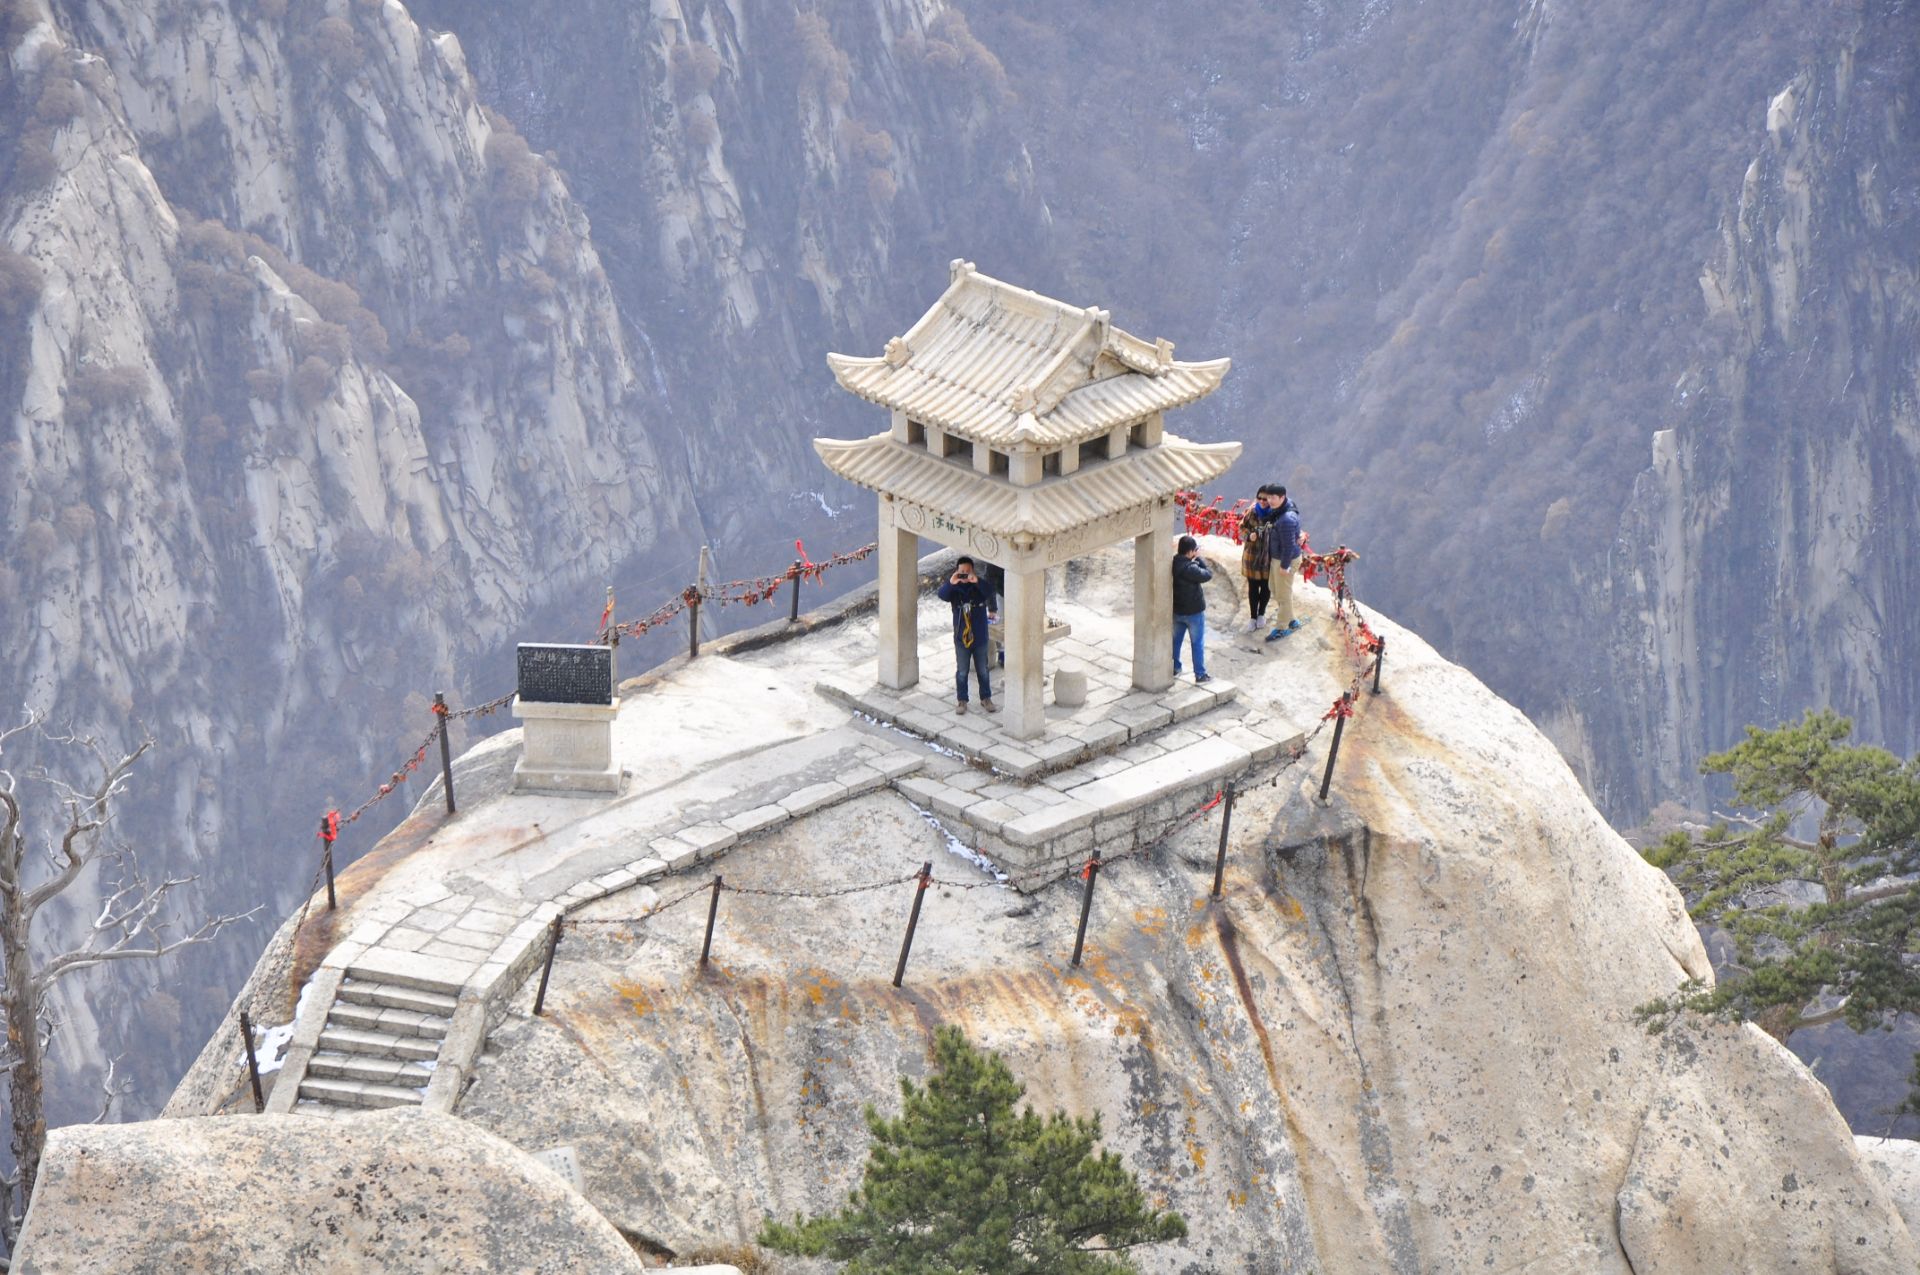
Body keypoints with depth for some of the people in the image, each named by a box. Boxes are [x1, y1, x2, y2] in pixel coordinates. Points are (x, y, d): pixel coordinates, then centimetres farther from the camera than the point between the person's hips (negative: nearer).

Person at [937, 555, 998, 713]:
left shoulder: (979, 585, -8)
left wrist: (977, 582, -45)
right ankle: (961, 700, 21)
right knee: (962, 671, 10)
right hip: (961, 637, 0)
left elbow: (990, 594, -28)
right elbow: (942, 595, -26)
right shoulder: (954, 588, -7)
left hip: (980, 637, 0)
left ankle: (986, 699, 27)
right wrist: (950, 583, -45)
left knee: (983, 670, 14)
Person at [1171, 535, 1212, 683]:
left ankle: (1175, 669, 33)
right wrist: (1198, 558, -14)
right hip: (1193, 611, -7)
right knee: (1198, 643, 6)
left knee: (1176, 639, 22)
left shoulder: (1172, 563, -7)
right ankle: (1200, 674, 12)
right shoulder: (1190, 569, -30)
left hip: (1176, 610, 7)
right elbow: (1208, 575, -20)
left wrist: (1194, 560, -5)